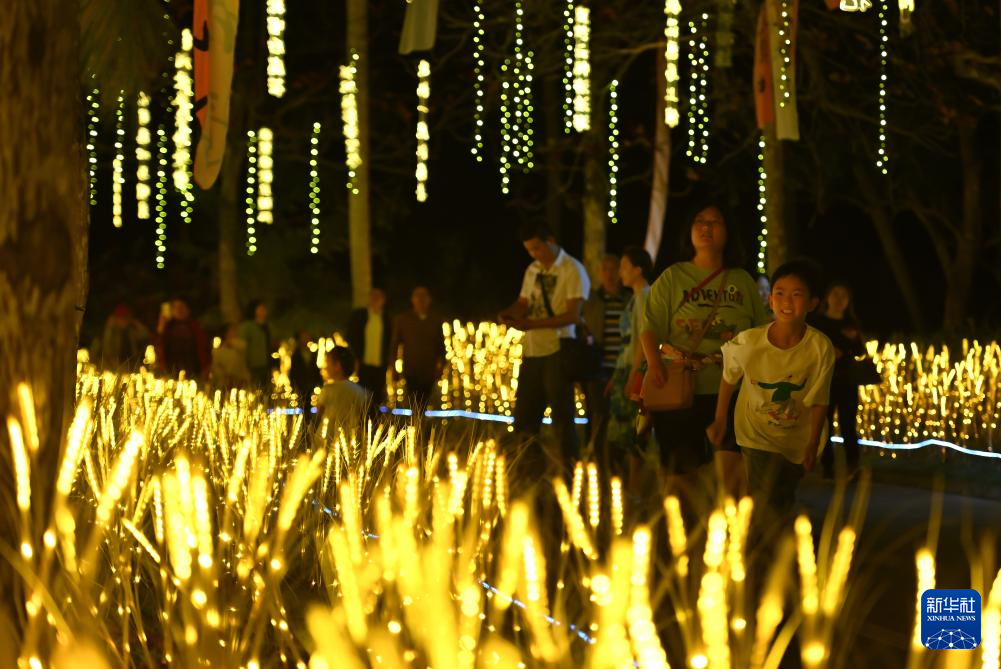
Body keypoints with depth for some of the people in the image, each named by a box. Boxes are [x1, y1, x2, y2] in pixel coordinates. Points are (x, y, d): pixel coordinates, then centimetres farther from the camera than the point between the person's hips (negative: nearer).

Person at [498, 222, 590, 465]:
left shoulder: (572, 270, -7)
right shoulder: (532, 270, 15)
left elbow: (572, 315, -15)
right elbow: (523, 303, 19)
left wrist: (532, 324, -23)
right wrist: (508, 314, -5)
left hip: (557, 350, -7)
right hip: (532, 351, 7)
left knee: (561, 414, -5)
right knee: (525, 413, 7)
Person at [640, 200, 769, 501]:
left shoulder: (743, 281, 12)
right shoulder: (672, 278, 5)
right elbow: (650, 328, -3)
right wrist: (653, 362, -21)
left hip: (731, 388, 1)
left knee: (731, 466, -14)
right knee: (681, 472, 5)